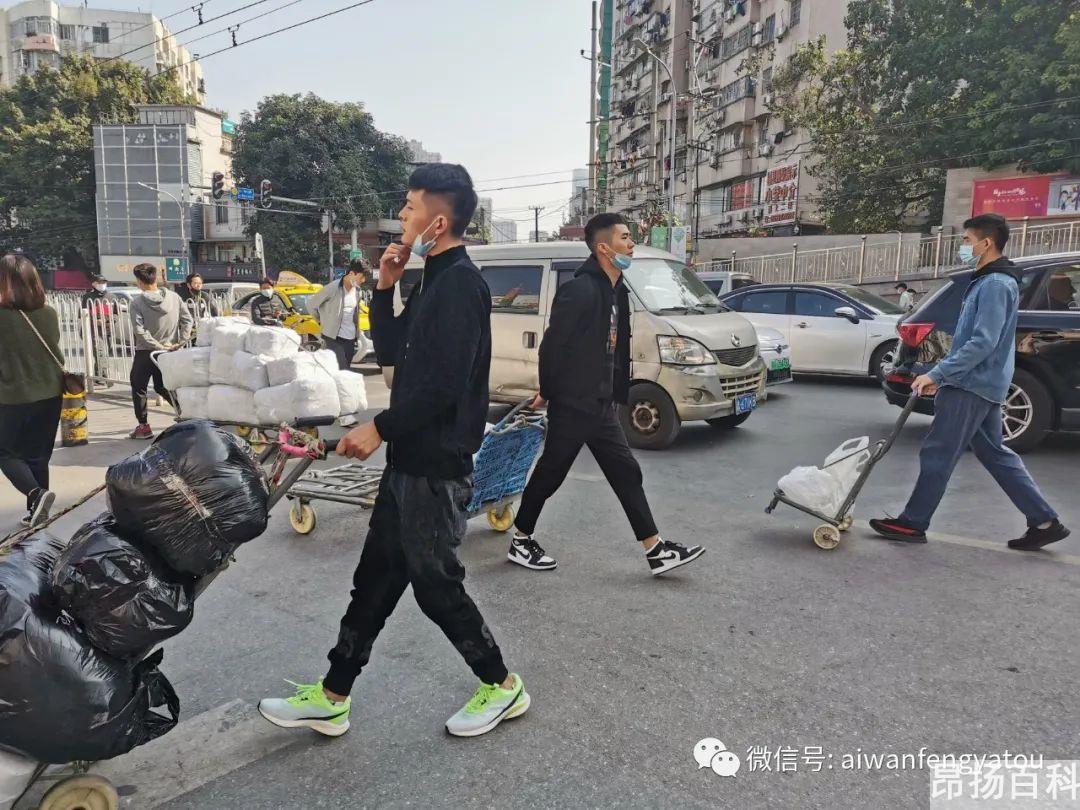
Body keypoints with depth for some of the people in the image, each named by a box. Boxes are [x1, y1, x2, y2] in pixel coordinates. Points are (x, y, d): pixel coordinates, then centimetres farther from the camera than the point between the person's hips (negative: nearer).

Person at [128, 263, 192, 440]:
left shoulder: (137, 302, -14)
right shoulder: (174, 297, -3)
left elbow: (139, 331, -20)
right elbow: (188, 320, -5)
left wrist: (158, 346, -15)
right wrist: (181, 342, -5)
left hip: (145, 352, -4)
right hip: (168, 351, 4)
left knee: (138, 388, 11)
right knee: (162, 386, 20)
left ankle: (143, 426, 12)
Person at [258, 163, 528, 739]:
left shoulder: (460, 282, -17)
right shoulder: (436, 280, 14)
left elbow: (444, 383, -24)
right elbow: (390, 352, 17)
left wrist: (380, 428, -15)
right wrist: (385, 287, 6)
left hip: (436, 463, -10)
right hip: (411, 457, 10)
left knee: (434, 583, 4)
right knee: (375, 577, 14)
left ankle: (501, 687, 24)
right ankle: (331, 697, 27)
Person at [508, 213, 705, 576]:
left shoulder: (617, 291, 10)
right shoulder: (579, 290, -19)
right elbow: (552, 344, -18)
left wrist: (615, 394, 14)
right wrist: (547, 393, -8)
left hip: (601, 404, 9)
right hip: (572, 405, -9)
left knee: (626, 472, 8)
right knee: (550, 473, 5)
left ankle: (656, 551, 15)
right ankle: (520, 542, 24)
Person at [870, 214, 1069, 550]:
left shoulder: (995, 284, -15)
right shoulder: (987, 282, 17)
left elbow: (982, 343, -24)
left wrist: (936, 374, -23)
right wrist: (942, 374, 19)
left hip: (972, 387, -10)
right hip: (982, 384, 10)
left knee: (938, 454, -4)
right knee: (994, 453, 15)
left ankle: (912, 524, 5)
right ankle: (1044, 521, 19)